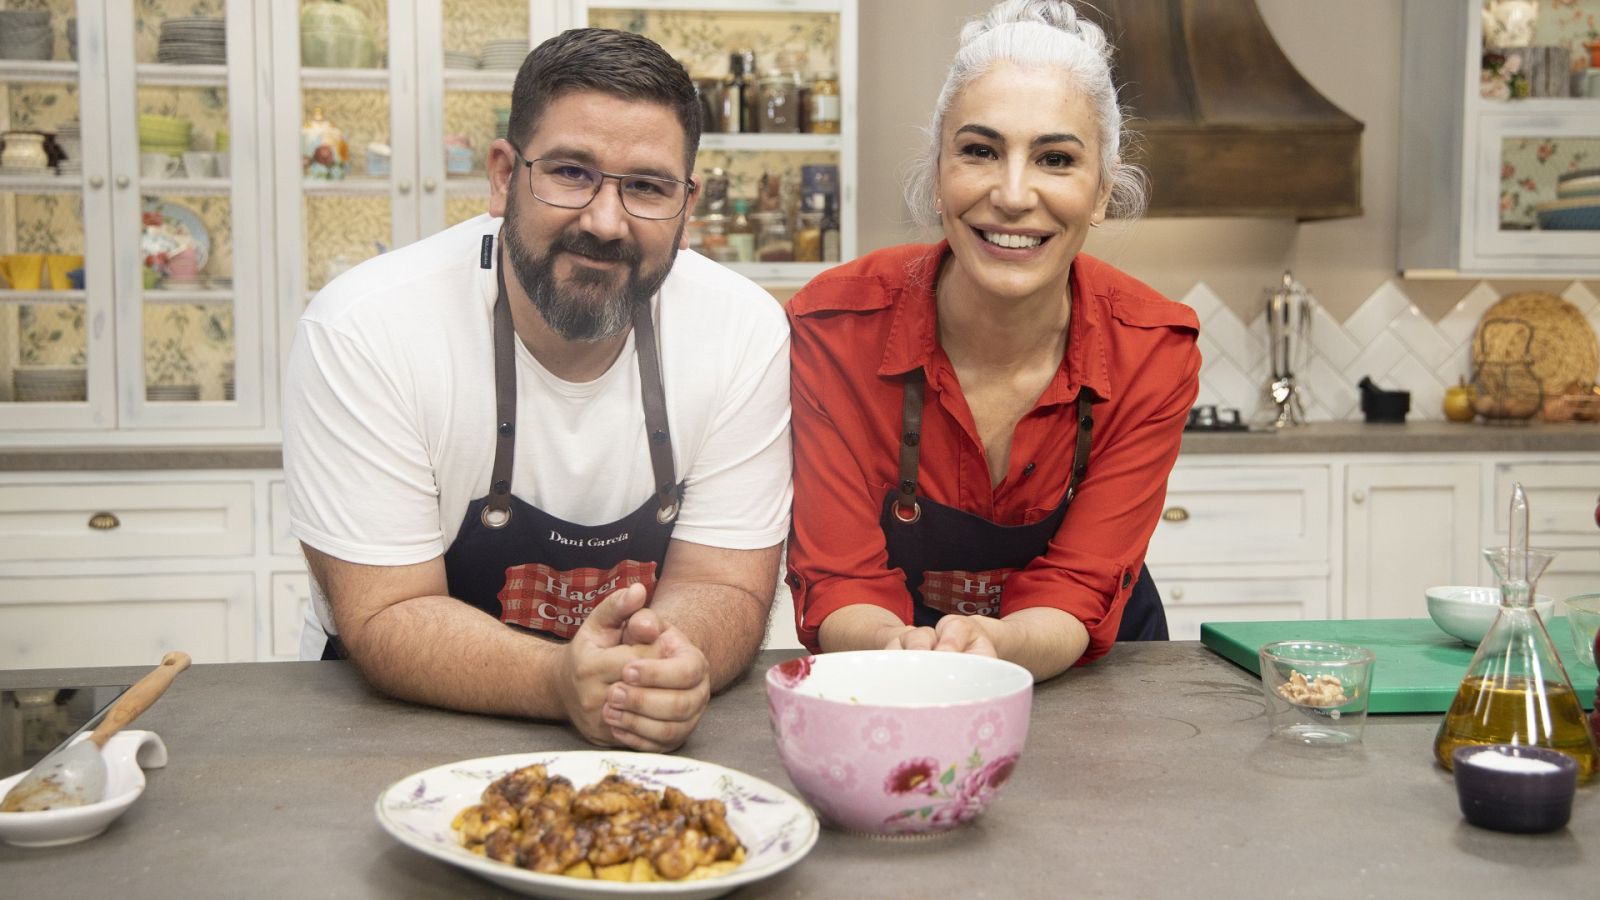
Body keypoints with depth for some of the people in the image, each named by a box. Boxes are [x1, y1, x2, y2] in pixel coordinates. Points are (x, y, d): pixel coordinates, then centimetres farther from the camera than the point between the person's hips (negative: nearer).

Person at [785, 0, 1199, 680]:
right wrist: (901, 648, -38)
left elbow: (1075, 597, -15)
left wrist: (993, 643, -37)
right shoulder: (835, 326, -18)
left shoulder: (1154, 350, -15)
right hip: (889, 692, 0)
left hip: (1083, 676, 0)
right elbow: (838, 586, -16)